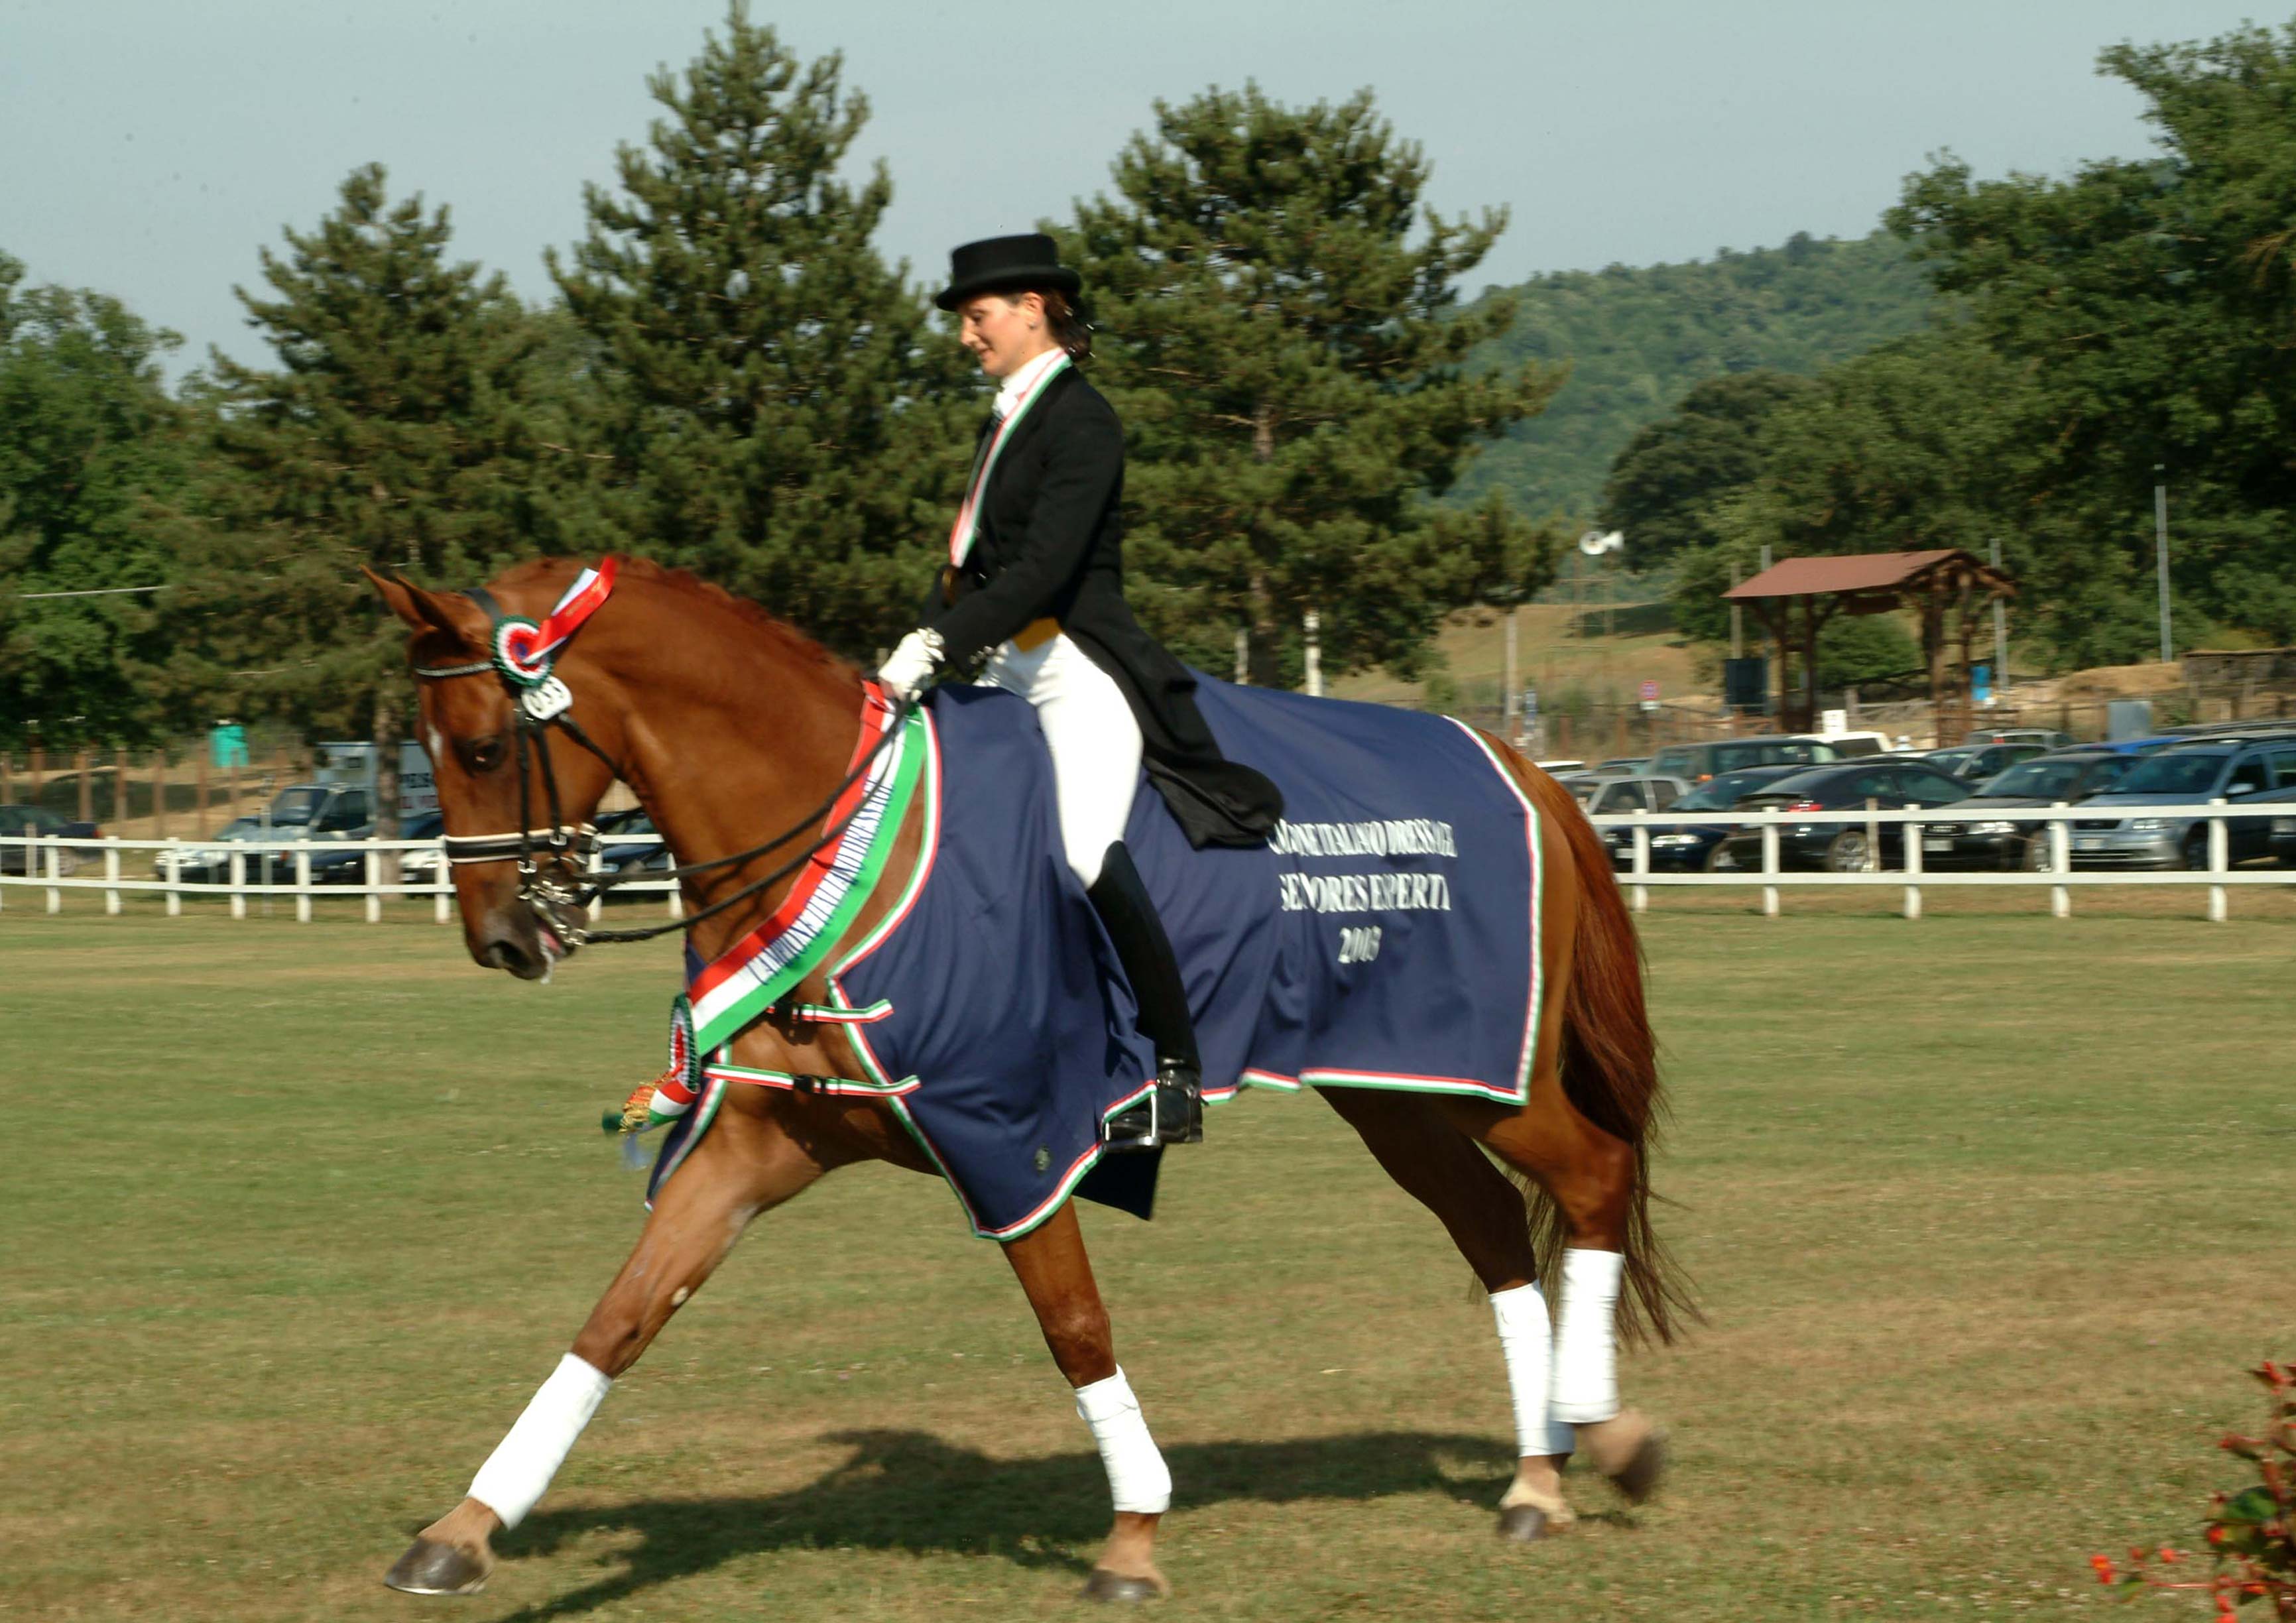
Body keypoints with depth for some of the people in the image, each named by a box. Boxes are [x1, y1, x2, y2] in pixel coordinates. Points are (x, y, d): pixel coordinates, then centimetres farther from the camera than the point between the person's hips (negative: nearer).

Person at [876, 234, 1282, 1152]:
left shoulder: (1081, 422, -11)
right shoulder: (1006, 420, 17)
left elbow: (1043, 570, -22)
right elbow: (970, 559, 16)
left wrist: (939, 648, -29)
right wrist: (920, 646, 1)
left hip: (1082, 670, -10)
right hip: (1011, 670, 10)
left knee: (1088, 852, -26)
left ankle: (1178, 1075, -17)